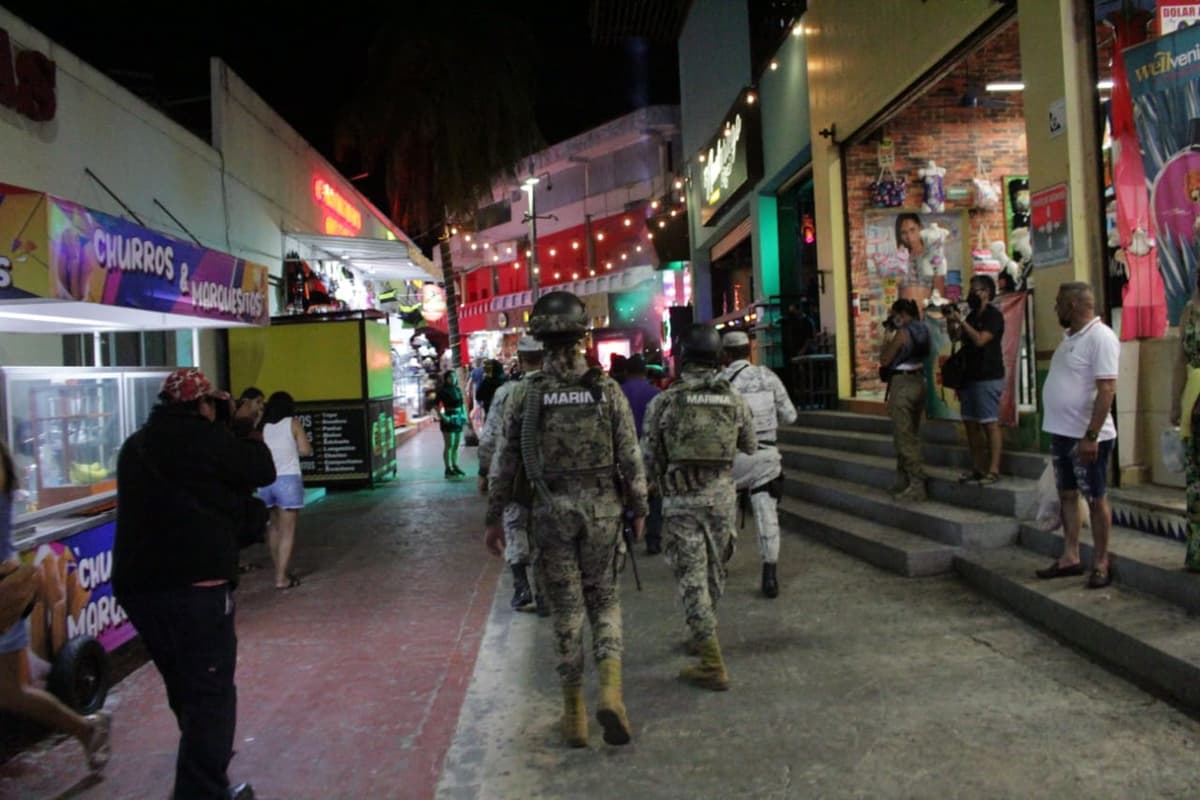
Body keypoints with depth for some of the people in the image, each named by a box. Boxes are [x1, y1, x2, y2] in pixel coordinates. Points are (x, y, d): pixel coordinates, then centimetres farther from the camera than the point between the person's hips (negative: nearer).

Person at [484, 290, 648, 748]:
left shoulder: (525, 394, -5)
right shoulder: (607, 389, -5)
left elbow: (505, 463, -1)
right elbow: (631, 458, -3)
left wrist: (494, 518, 8)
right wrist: (639, 509, 9)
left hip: (550, 511, 0)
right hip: (602, 508, 0)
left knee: (566, 609, 10)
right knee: (604, 599, 16)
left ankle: (575, 714, 18)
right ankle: (610, 690, -2)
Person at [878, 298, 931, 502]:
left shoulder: (903, 332, -15)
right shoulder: (922, 331, 11)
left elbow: (884, 360, -11)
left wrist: (888, 335, -3)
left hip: (902, 384, -9)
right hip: (918, 381, 9)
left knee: (904, 437, -5)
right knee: (911, 435, 15)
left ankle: (916, 487, -6)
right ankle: (904, 482, 24)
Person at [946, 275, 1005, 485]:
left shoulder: (994, 315, -9)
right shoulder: (973, 315, 16)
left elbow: (980, 340, -21)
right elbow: (956, 337, 18)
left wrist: (961, 321, -18)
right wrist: (950, 320, 2)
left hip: (988, 378, -8)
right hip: (969, 376, 8)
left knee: (990, 424, -7)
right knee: (971, 423, 8)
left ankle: (993, 470, -5)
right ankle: (977, 468, 14)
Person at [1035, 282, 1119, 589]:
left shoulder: (1100, 337, -16)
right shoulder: (1070, 336, 13)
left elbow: (1107, 389, -22)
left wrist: (1091, 435, -25)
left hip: (1086, 436, -9)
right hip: (1061, 433, 9)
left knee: (1095, 499, 2)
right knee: (1067, 495, 14)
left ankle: (1101, 563, 13)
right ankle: (1070, 557, 24)